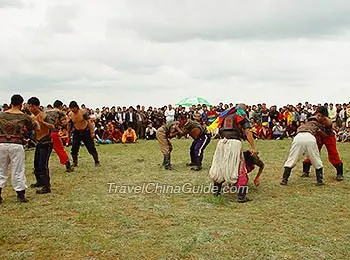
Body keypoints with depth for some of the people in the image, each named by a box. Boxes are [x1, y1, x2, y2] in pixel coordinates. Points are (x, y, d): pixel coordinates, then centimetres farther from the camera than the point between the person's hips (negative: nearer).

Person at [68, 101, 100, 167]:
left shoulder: (83, 112, -17)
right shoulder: (70, 114, -6)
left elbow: (89, 122, -16)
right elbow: (69, 125, 7)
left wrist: (92, 132, -19)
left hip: (86, 131, -4)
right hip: (77, 133, 4)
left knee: (91, 148, -4)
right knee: (74, 149, -1)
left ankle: (97, 162, 8)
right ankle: (74, 163, 16)